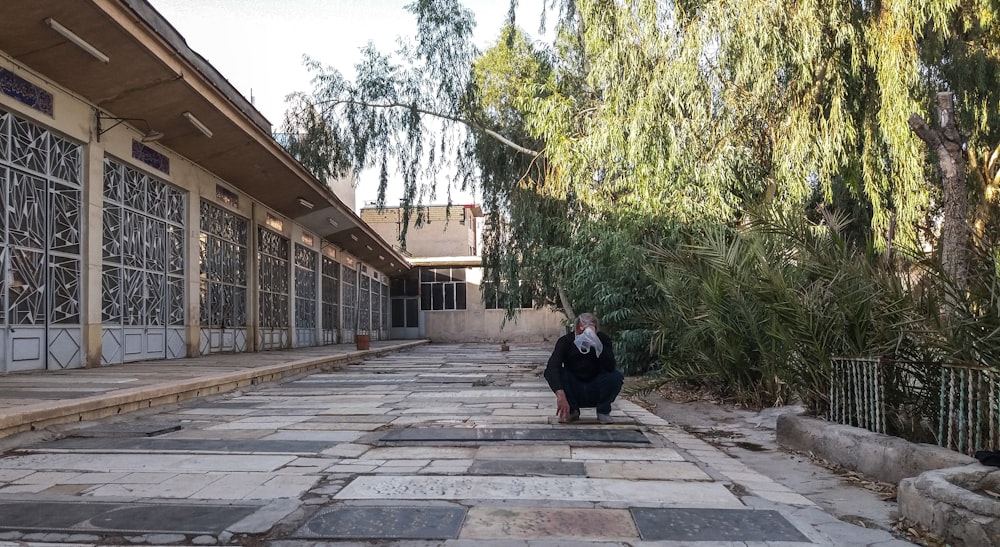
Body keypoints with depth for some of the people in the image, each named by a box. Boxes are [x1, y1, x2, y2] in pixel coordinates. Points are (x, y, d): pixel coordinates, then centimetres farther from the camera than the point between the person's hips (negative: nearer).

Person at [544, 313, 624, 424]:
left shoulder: (603, 339, -15)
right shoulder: (566, 341, -18)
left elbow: (610, 367, -32)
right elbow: (550, 368, -34)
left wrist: (597, 344, -45)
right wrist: (560, 395, -49)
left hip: (596, 393, 0)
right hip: (574, 392, 0)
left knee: (616, 376, -28)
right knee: (554, 373, -27)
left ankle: (603, 411, -3)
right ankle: (572, 411, -4)